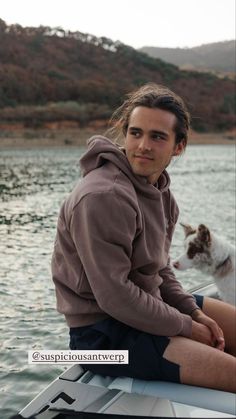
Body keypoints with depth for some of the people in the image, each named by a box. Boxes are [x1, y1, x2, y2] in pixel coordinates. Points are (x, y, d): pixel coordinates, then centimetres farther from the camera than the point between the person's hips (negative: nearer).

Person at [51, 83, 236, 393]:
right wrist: (187, 326, -15)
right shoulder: (103, 197, -25)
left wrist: (194, 311, -1)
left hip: (148, 304, 10)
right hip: (103, 333, -9)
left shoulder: (160, 190, 5)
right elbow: (114, 297, -26)